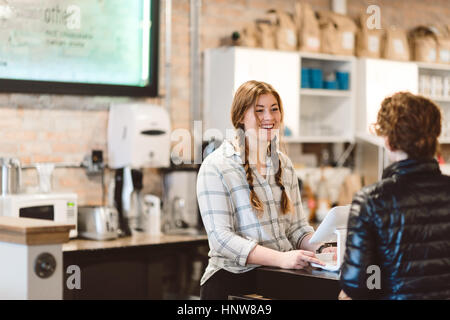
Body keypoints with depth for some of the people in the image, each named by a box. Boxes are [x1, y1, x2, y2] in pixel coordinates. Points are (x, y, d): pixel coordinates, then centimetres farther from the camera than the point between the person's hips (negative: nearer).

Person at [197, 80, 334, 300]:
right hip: (234, 277, -4)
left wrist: (320, 249, -5)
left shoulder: (283, 164, 15)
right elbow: (221, 238, -13)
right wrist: (280, 258, -23)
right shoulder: (215, 167, -5)